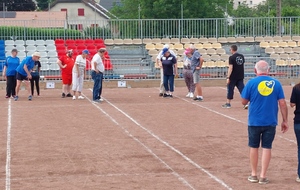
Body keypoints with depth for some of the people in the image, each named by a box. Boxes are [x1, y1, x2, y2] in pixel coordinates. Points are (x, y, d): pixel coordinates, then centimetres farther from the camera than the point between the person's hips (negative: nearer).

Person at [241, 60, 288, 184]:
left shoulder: (251, 83, -7)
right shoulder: (276, 83, -2)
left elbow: (244, 102, 0)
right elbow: (282, 104, -3)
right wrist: (285, 121, 5)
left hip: (254, 122, -1)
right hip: (270, 122, 1)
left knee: (254, 147, 14)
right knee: (267, 148, 8)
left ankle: (254, 175, 20)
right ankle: (263, 176, 8)